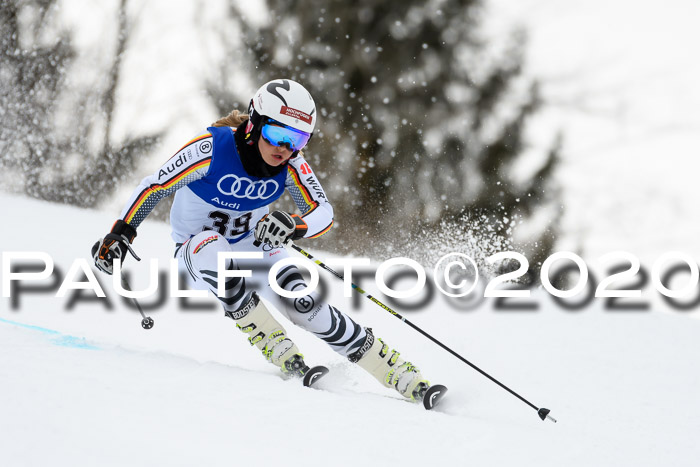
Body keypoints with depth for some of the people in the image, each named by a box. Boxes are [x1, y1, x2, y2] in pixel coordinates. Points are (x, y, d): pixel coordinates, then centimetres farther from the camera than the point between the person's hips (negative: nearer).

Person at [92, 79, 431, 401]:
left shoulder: (291, 165, -15)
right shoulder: (213, 148, -26)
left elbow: (323, 212, -20)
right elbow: (154, 186, -16)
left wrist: (293, 226, -42)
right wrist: (120, 234, -17)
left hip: (254, 248, 3)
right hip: (197, 250, -2)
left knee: (306, 306, -20)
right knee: (216, 250, -40)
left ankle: (400, 375, -13)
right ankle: (279, 351, -33)